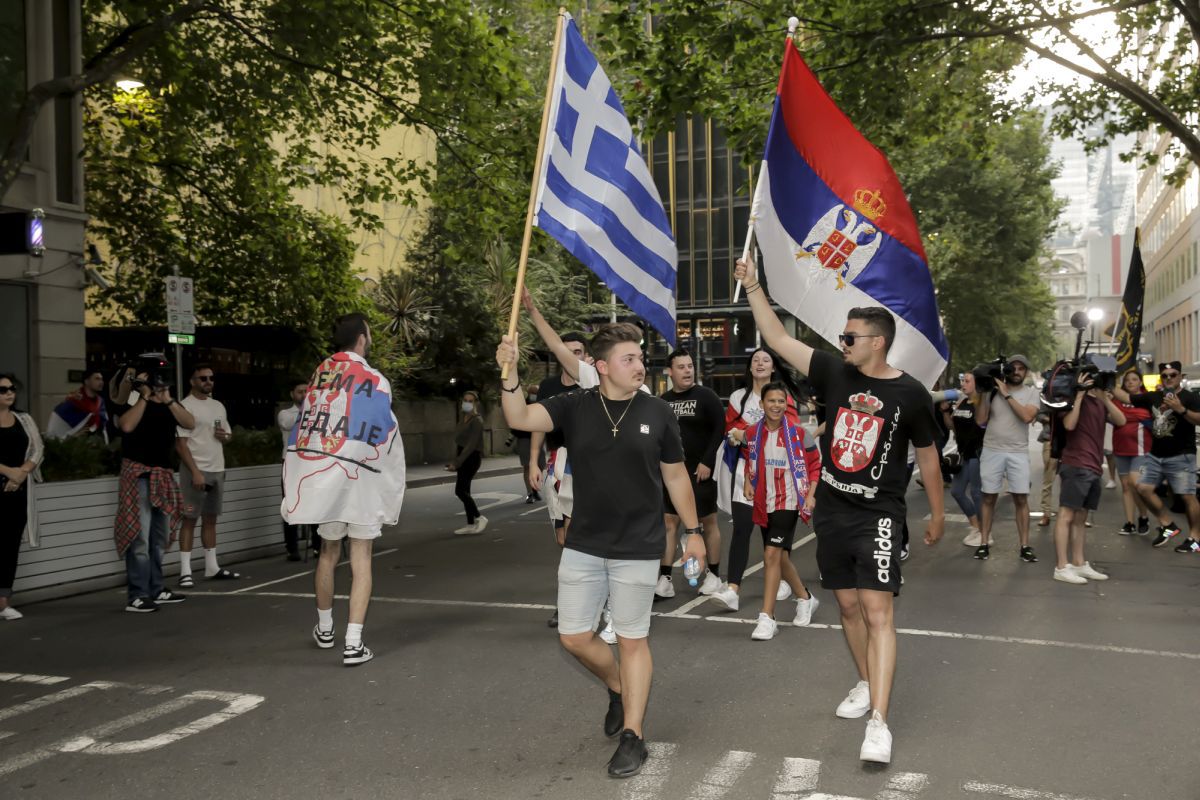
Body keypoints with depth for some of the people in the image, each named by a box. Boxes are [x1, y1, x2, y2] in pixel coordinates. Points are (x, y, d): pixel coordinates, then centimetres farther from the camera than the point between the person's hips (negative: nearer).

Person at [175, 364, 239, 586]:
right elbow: (180, 443, -13)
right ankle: (185, 571, -1)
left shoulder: (218, 406, 14)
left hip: (217, 470, 7)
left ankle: (212, 567, 19)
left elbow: (229, 433, 23)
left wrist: (225, 435, -2)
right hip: (195, 470, -7)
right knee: (190, 519, -4)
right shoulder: (185, 406, -8)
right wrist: (195, 471, -20)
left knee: (210, 519, 12)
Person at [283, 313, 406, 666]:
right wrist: (392, 487, 7)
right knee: (360, 559, 3)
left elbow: (302, 429, 7)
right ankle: (353, 644, -2)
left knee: (328, 551, 21)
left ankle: (324, 629, 36)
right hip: (359, 477, -4)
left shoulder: (318, 375, 5)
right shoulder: (374, 381, -10)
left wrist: (298, 487, 13)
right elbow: (387, 438, -7)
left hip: (319, 475, 4)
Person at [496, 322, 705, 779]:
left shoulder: (657, 413, -4)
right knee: (574, 637, 8)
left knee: (632, 640, 5)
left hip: (637, 548, -2)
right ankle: (619, 690, 37)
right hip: (583, 545, 2)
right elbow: (519, 419, -19)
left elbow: (676, 476, 5)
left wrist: (693, 530, 7)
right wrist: (510, 376, -36)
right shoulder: (574, 407, -4)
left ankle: (633, 736, 16)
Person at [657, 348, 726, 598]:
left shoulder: (706, 396, -5)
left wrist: (707, 461, -16)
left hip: (699, 470, -4)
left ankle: (714, 575, 17)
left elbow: (719, 428, -10)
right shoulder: (664, 400, 8)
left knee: (708, 521, 5)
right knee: (670, 522, 2)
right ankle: (665, 579, 4)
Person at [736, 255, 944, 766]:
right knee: (848, 606, 14)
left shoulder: (909, 394, -7)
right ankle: (865, 685, 34)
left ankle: (879, 721, -15)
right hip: (830, 512, 5)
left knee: (877, 611, -12)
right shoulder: (834, 373, 0)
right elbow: (777, 338, 1)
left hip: (877, 516, -4)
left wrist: (937, 514, 11)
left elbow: (927, 455, 4)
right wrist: (752, 286, -4)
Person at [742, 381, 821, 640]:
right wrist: (748, 483, 5)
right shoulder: (753, 433, 1)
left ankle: (767, 618, -12)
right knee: (779, 557, 16)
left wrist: (811, 494, -8)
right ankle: (805, 598, 41)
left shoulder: (797, 432, -9)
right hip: (763, 503, 5)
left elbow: (815, 464, 0)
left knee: (772, 554, -16)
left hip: (788, 502, -5)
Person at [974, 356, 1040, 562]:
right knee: (989, 498, 5)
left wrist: (1007, 394, -12)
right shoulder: (993, 390, 2)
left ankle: (1024, 546, 8)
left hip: (1018, 453, 0)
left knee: (1021, 499, 2)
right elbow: (980, 420, -2)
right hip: (991, 451, 0)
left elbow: (1027, 416, -15)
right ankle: (984, 543, 10)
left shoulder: (1031, 393, 4)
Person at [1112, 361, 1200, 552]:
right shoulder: (1153, 397, 9)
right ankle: (1167, 525, 15)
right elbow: (1126, 397, 13)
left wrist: (1182, 409, -34)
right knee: (1143, 488, 2)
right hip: (1155, 455, 6)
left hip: (1181, 456, -6)